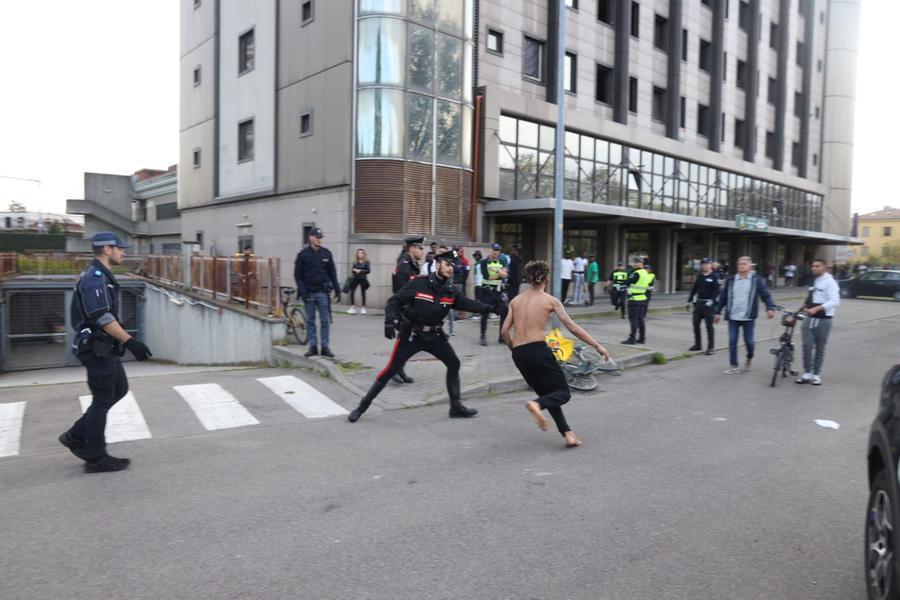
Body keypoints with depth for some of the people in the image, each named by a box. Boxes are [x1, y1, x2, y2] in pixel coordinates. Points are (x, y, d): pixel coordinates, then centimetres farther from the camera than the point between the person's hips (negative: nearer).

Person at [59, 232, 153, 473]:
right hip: (97, 349, -10)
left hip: (104, 347, 10)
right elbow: (103, 318, -27)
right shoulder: (95, 278, -19)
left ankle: (76, 436, 23)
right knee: (102, 399, -1)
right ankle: (96, 458, 10)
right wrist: (130, 342, -28)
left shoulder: (100, 276, 14)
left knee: (119, 389, 17)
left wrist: (125, 341, 22)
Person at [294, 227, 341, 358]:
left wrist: (337, 290, 4)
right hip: (308, 293, -1)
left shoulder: (327, 253, 5)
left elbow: (332, 273, 9)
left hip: (322, 292, 1)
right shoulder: (303, 255, 1)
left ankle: (325, 347, 7)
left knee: (324, 320, 1)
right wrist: (302, 291, -9)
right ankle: (313, 346, 12)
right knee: (310, 321, 6)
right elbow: (297, 275, 0)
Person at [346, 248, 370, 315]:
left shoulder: (366, 262, -3)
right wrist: (354, 270, -15)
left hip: (363, 279, -2)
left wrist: (360, 271, -15)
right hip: (355, 278, 2)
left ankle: (363, 308, 15)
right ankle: (352, 307, 3)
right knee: (352, 292, -7)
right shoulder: (355, 262, 6)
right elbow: (352, 269, 7)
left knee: (363, 293, 5)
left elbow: (368, 270, -9)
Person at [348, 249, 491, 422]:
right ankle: (362, 406, 8)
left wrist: (488, 307, -23)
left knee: (454, 364, 3)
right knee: (390, 370, -5)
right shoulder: (419, 283, -16)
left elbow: (469, 304, -8)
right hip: (410, 334, -5)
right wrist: (390, 320, -29)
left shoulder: (451, 291, -2)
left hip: (434, 335, 5)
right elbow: (395, 301, -15)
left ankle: (456, 407, 15)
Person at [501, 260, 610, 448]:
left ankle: (567, 434, 8)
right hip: (538, 349, -5)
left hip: (518, 355, 5)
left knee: (547, 393, 18)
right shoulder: (550, 300, 4)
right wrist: (597, 345, 2)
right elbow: (572, 328, -3)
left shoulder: (515, 300, 15)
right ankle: (537, 404, -25)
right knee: (563, 392, 5)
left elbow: (505, 331, 9)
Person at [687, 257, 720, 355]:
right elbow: (694, 288, 16)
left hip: (709, 304, -6)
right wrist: (689, 300, 13)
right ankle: (697, 345, 22)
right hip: (698, 303, 6)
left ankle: (711, 347, 4)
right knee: (696, 324, 9)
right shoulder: (699, 276, 11)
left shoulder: (714, 277, -6)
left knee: (709, 326, -2)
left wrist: (712, 301, -24)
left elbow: (716, 291, -12)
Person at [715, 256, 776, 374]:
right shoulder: (730, 280, 7)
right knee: (732, 342, 1)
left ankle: (749, 359, 33)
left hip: (748, 317, -2)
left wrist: (770, 308, -18)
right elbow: (722, 297, 11)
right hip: (733, 317, 2)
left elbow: (766, 295, -3)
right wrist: (718, 312, 9)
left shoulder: (757, 280, 1)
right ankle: (734, 367, 10)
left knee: (749, 341, 3)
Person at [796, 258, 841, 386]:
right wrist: (804, 306, 15)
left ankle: (816, 374, 16)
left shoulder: (829, 282, -11)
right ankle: (807, 373, 5)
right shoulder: (813, 280, 13)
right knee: (807, 346, -3)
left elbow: (834, 301, -21)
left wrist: (816, 308, -30)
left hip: (823, 320, -5)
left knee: (820, 348, 6)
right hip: (809, 318, 5)